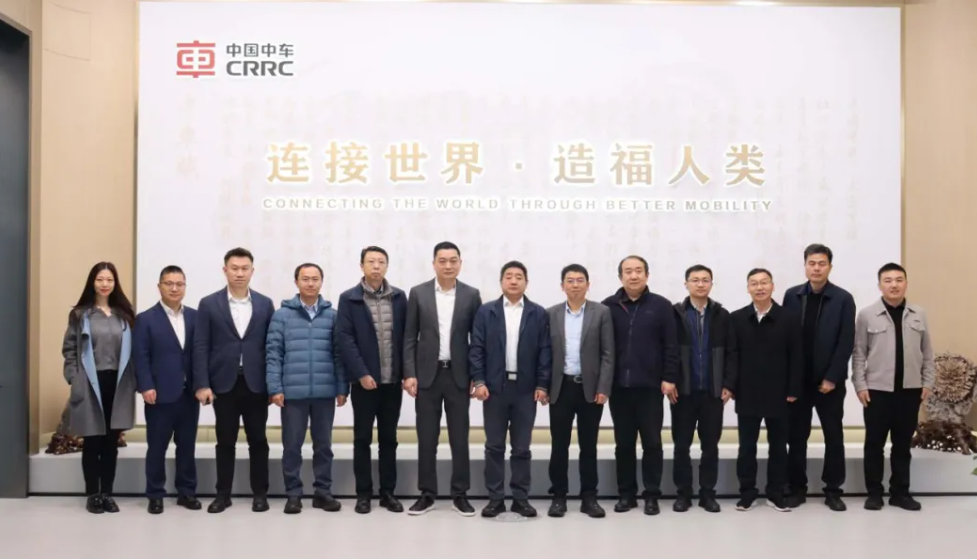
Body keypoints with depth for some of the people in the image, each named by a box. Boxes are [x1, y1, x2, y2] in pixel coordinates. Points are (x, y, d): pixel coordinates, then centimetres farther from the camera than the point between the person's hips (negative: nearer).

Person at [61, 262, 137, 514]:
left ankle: (107, 493, 18)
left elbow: (132, 350, 6)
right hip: (90, 385, -2)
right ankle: (92, 495, 16)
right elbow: (69, 350, 2)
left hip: (118, 385, 2)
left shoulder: (124, 315, 8)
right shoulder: (79, 314, 3)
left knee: (111, 442, 8)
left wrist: (133, 381, -2)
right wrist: (74, 380, -7)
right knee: (92, 443, 5)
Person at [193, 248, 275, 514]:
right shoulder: (209, 304, 2)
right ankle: (223, 494, 19)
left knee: (258, 440, 7)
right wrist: (202, 384, -8)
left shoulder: (265, 304, 5)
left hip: (256, 383, 1)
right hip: (223, 383, 0)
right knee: (225, 442, 7)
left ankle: (260, 493, 17)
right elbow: (201, 347, -1)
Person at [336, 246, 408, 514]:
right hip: (365, 380, -2)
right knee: (362, 438, 6)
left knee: (389, 438, 10)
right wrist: (361, 373, -15)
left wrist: (406, 372, -1)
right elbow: (344, 339, -8)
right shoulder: (349, 299, -2)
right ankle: (363, 493, 16)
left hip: (393, 380, 3)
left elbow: (406, 336, 6)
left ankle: (388, 492, 19)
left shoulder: (399, 297, 6)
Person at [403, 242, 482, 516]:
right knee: (426, 438, 6)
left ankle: (460, 494, 16)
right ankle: (427, 494, 17)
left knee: (459, 438, 5)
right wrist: (409, 374, -6)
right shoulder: (418, 293, 1)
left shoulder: (471, 295, 2)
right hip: (427, 374, 0)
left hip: (458, 375, 0)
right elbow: (409, 338, 1)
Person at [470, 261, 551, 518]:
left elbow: (545, 351, 1)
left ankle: (521, 498, 16)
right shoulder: (486, 311, 3)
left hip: (526, 388, 0)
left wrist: (542, 385, -5)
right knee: (494, 446, 5)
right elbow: (477, 349, 0)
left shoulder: (538, 313, 4)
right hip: (495, 386, 0)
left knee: (522, 447, 7)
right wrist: (479, 381, -8)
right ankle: (495, 498, 13)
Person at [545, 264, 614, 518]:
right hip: (561, 388, 1)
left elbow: (608, 354, -2)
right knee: (559, 446, 5)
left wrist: (603, 389, -9)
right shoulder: (551, 314, 5)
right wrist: (543, 386, -1)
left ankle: (589, 497, 16)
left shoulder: (602, 312, 1)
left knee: (589, 446, 7)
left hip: (591, 388, -1)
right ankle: (559, 496, 15)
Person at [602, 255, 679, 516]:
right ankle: (626, 494, 19)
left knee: (652, 443, 5)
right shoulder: (608, 307, 3)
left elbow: (671, 346, -1)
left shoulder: (661, 306, 1)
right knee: (623, 444, 9)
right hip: (619, 387, 1)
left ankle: (652, 495, 15)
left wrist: (669, 378, -6)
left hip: (650, 387, -1)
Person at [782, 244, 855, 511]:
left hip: (829, 381, -2)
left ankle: (833, 490, 18)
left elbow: (846, 343, -7)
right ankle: (797, 488, 18)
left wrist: (832, 378, -12)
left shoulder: (843, 299, -4)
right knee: (796, 436, 7)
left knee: (834, 436, 7)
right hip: (797, 379, 2)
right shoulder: (792, 296, 3)